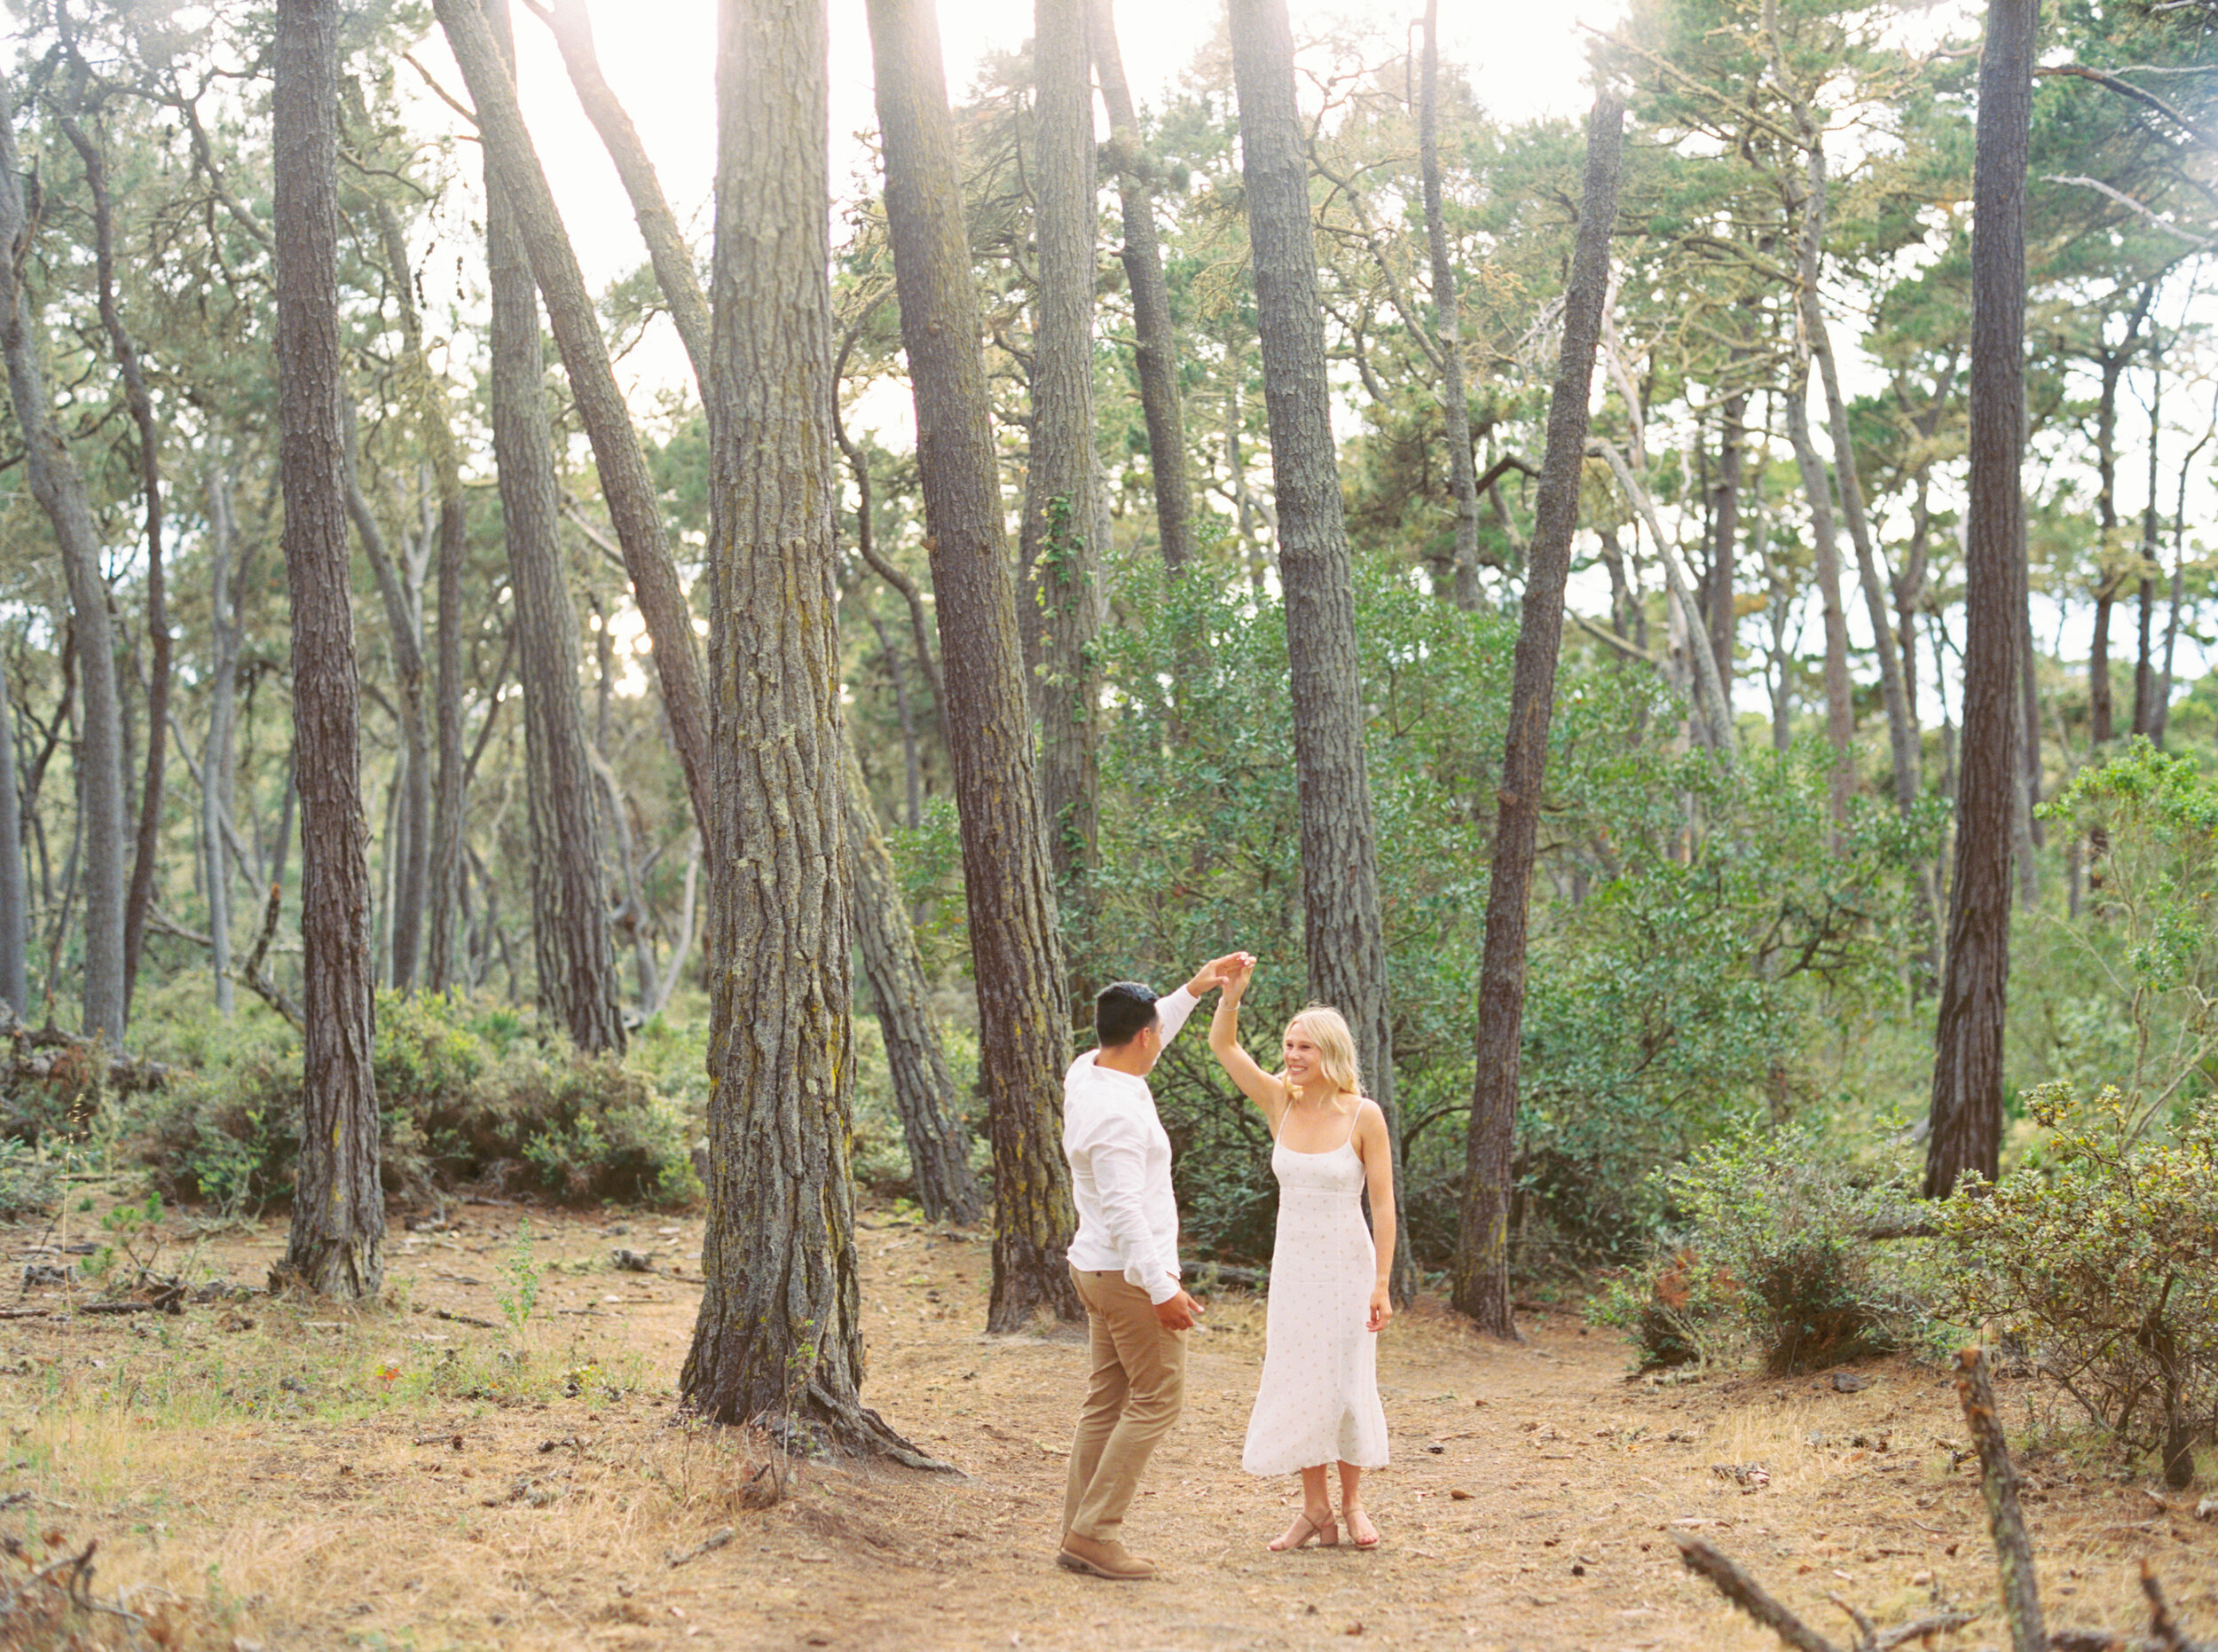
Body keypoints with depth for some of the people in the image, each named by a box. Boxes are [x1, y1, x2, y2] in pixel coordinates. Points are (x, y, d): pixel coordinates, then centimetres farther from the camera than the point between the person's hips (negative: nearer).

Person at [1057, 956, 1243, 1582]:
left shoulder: (1087, 1073, 6)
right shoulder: (1118, 1111, -22)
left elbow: (1135, 1048, 29)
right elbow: (1122, 1208, -26)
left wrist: (1193, 990, 31)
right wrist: (1160, 1287, -26)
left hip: (1098, 1267, 10)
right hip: (1129, 1272, -10)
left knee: (1107, 1399, 11)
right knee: (1157, 1398, -4)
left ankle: (1078, 1535, 11)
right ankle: (1095, 1530, -6)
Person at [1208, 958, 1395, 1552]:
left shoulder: (1364, 1116, -11)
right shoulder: (1281, 1102, 0)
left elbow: (1383, 1205, -9)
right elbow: (1222, 1045, -4)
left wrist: (1381, 1285, -12)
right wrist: (1231, 992, -23)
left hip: (1347, 1266, -4)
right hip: (1292, 1264, 4)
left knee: (1346, 1385, 4)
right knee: (1296, 1385, 6)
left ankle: (1352, 1503, 21)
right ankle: (1315, 1510, 15)